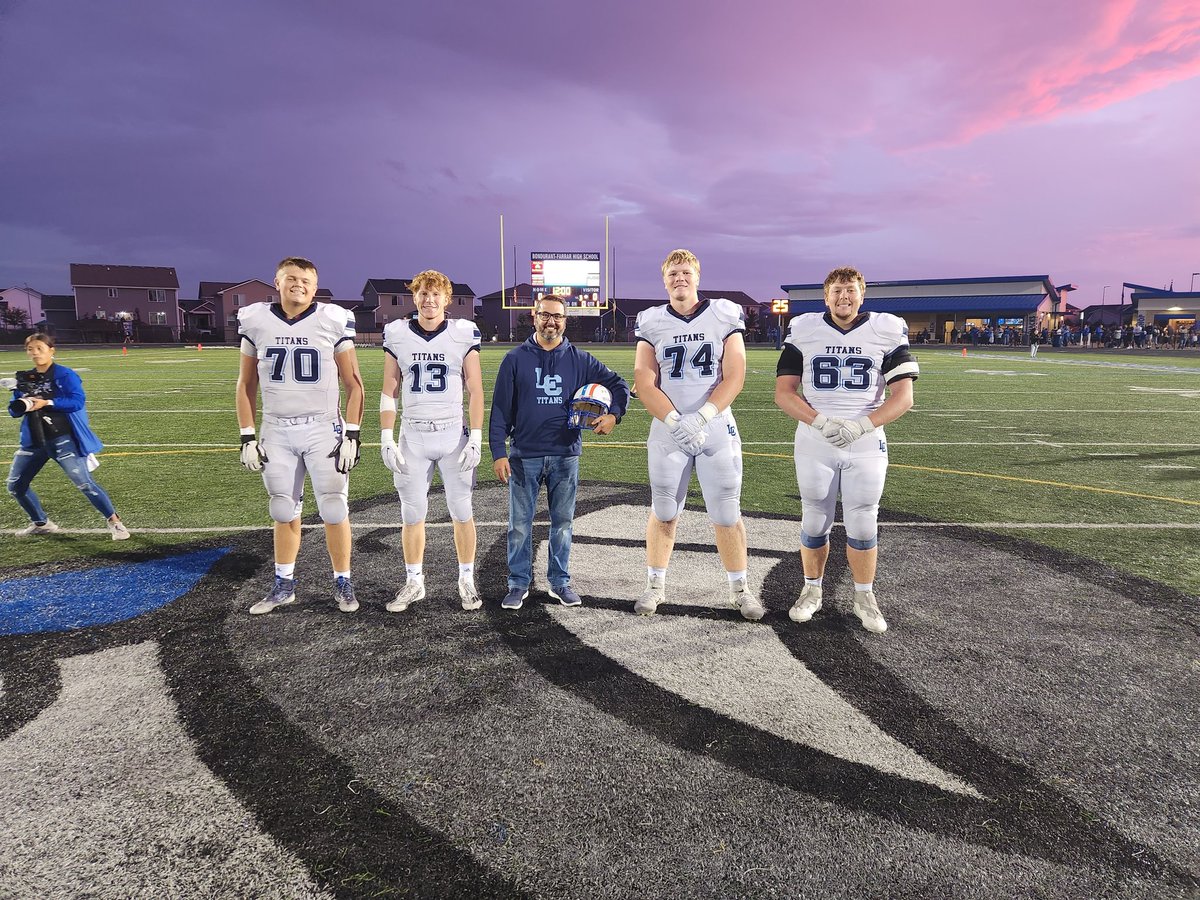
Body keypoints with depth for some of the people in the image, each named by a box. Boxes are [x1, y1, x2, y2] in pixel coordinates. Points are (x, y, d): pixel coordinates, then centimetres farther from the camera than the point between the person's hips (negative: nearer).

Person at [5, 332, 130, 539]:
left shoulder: (64, 375, -7)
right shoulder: (24, 379, 10)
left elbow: (77, 401, -18)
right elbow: (14, 410, 11)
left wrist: (46, 403, -26)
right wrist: (21, 405, -12)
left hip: (62, 439, -7)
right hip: (34, 442, 7)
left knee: (83, 482, -15)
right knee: (15, 486, 12)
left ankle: (113, 521, -3)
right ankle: (41, 523, 31)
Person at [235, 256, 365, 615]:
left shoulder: (333, 321, -5)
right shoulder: (256, 321, 3)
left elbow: (353, 384, -2)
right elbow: (246, 384, 9)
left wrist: (352, 435, -8)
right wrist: (247, 437, 4)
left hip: (324, 429, -2)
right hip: (276, 432, 3)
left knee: (334, 510, -1)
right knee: (285, 512, 11)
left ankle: (343, 583, 15)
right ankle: (284, 585, 26)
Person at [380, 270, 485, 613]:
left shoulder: (464, 333, -1)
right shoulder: (397, 334, 3)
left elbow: (475, 391, 0)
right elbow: (389, 392, 5)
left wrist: (476, 439, -6)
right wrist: (387, 440, 0)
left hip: (454, 434, -1)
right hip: (413, 435, 2)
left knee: (462, 511, 4)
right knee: (412, 513, 7)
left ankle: (467, 579, 19)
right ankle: (414, 582, 22)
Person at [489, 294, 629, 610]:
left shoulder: (580, 360, 5)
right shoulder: (515, 359, 1)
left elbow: (618, 385, 11)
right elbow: (500, 409, 0)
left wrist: (613, 415, -7)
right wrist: (498, 452, -6)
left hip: (566, 455, 1)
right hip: (524, 456, -1)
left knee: (563, 522, 10)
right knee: (520, 524, 5)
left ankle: (560, 581, 23)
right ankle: (519, 583, 19)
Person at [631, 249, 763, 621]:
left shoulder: (724, 317, 1)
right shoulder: (652, 324, 3)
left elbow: (734, 377, -6)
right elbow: (645, 384, -3)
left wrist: (700, 418, -18)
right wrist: (675, 422, -17)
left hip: (716, 428, -1)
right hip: (668, 431, 1)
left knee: (727, 513, 3)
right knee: (663, 513, 8)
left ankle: (740, 588, 19)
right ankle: (655, 585, 23)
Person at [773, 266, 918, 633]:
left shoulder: (888, 330, -1)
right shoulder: (804, 330, 0)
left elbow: (903, 397, -5)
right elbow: (783, 392, -3)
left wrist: (860, 426, -19)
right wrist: (820, 422, -18)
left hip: (866, 444, 0)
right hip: (814, 443, 0)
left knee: (863, 525, 5)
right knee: (815, 521, 9)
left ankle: (864, 597, 24)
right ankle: (811, 590, 27)